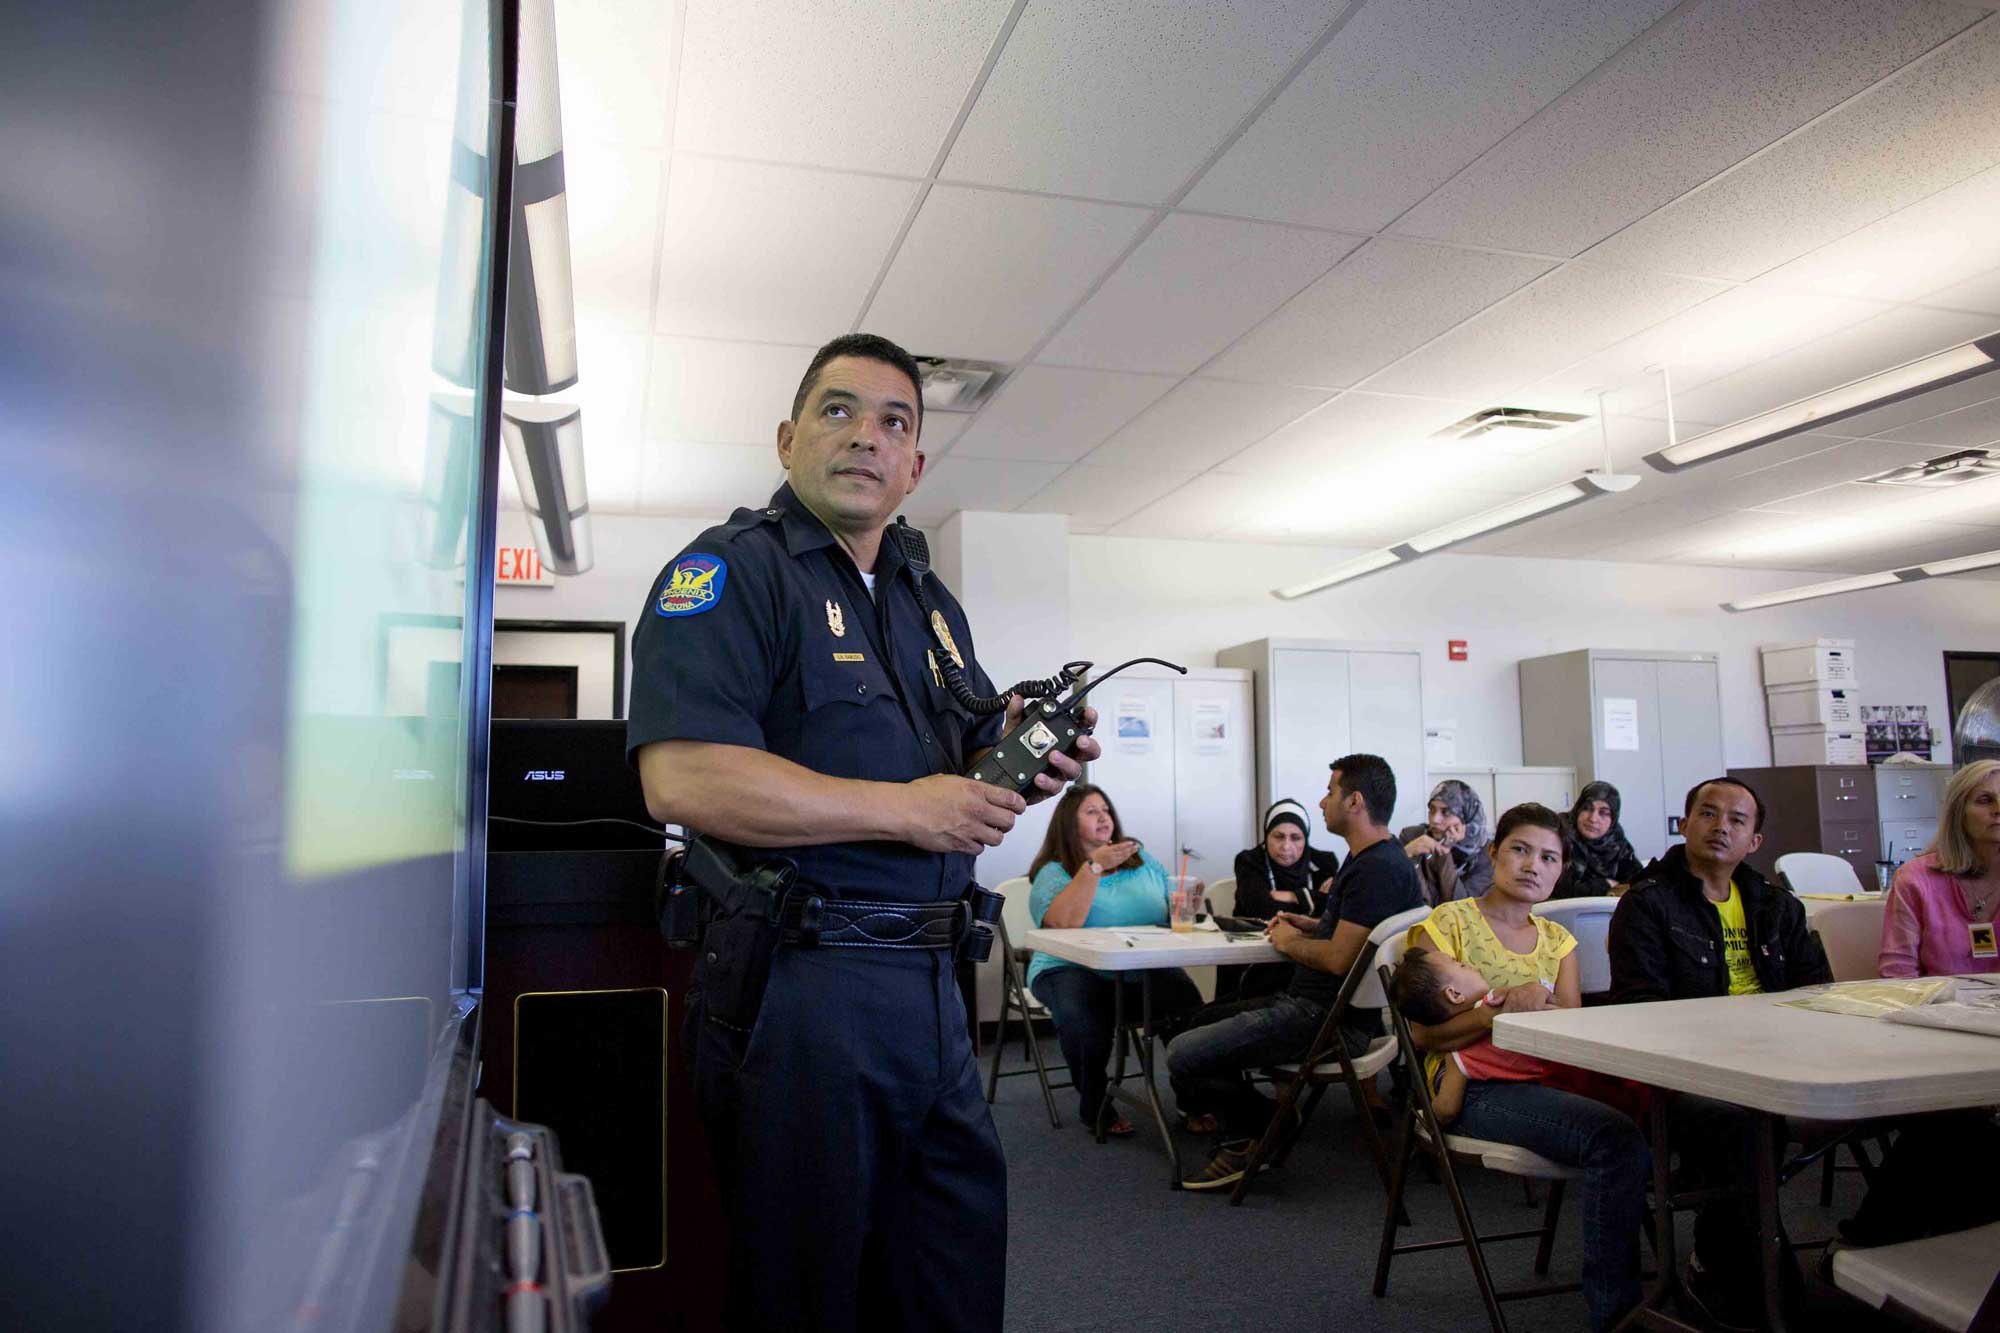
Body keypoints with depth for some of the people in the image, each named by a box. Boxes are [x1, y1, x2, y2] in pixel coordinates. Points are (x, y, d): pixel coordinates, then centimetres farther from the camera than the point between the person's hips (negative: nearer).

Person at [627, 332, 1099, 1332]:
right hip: (800, 986, -7)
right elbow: (683, 780, -22)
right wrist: (908, 808, -19)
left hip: (930, 984, 8)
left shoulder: (930, 602, 17)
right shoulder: (728, 572, -7)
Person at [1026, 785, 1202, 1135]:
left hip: (1144, 972, 3)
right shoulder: (1053, 872, 0)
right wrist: (1093, 867, -20)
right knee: (1080, 1017, -36)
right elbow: (1063, 923, -19)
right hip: (1074, 970, -3)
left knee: (1187, 1000, -28)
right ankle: (1095, 1107, -10)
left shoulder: (1142, 860, 16)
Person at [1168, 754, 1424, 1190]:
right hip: (1312, 1002, 12)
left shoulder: (1378, 868, -20)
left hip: (1331, 1019, -12)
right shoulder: (1369, 859, 15)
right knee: (1201, 1021, 21)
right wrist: (1311, 925, 13)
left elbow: (1339, 959, -25)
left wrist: (1290, 943, -7)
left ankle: (1255, 1137, 5)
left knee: (1182, 1055, -17)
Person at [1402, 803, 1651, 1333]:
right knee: (1616, 1136, -30)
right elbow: (1423, 1033, -5)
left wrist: (1542, 1003, -14)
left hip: (1546, 1077, 5)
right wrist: (1498, 1012, -21)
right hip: (1476, 1088, -5)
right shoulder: (1448, 923, 1)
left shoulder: (1557, 939, 19)